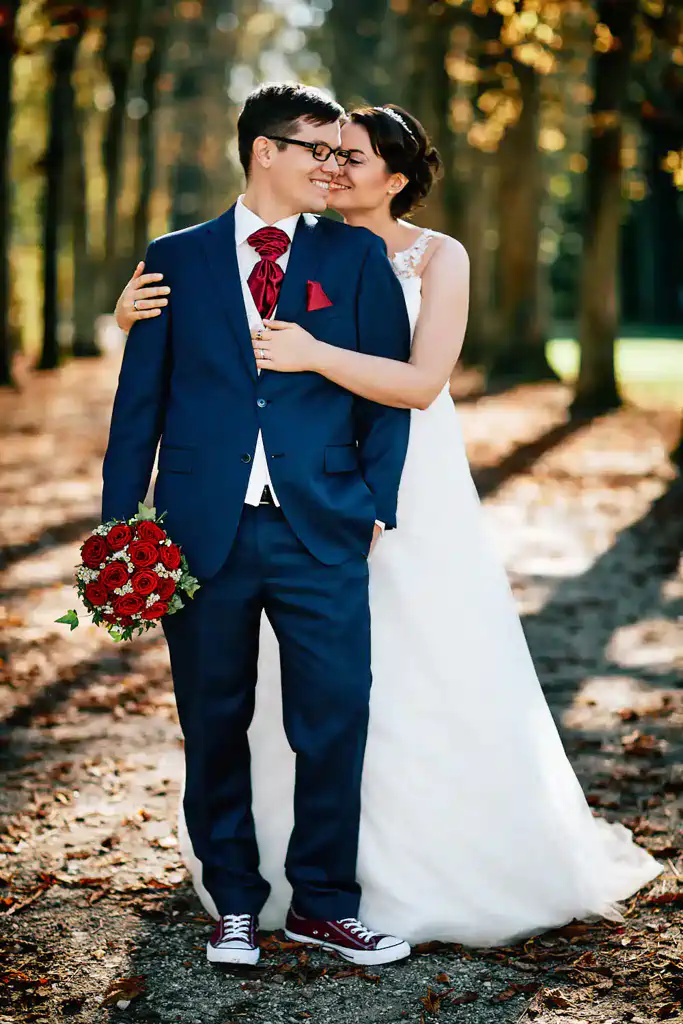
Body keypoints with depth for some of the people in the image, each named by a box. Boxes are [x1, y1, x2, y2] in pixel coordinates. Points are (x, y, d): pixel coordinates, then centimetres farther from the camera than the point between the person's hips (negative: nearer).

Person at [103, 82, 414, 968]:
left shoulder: (358, 257, 9)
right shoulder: (178, 259, 9)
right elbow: (140, 399, 8)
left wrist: (375, 504, -3)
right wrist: (122, 525, 2)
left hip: (321, 531, 0)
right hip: (203, 530, 0)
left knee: (336, 719, -2)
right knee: (215, 728, 8)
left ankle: (324, 903, 14)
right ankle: (234, 906, 23)